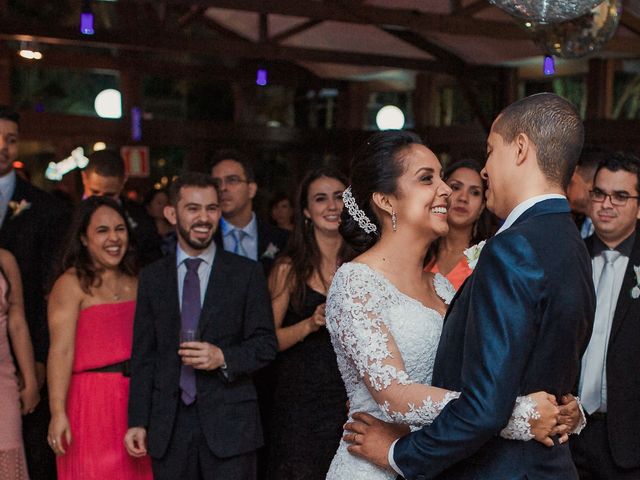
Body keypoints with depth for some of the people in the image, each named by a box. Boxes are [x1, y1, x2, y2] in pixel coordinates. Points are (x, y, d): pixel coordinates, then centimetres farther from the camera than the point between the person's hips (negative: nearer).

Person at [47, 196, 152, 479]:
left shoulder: (134, 283, 13)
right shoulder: (71, 284, -5)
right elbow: (61, 351, -13)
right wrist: (58, 412, -22)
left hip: (137, 400, 6)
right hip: (93, 400, -5)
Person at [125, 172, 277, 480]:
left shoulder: (247, 273, 2)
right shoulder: (152, 278, 9)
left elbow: (266, 345, 1)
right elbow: (143, 355, 8)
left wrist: (223, 358, -17)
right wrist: (138, 421, 3)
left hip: (229, 422, -2)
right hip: (168, 426, 2)